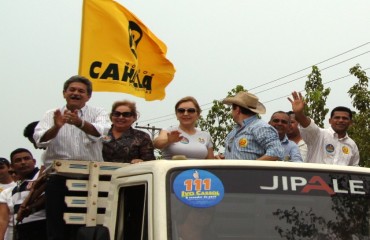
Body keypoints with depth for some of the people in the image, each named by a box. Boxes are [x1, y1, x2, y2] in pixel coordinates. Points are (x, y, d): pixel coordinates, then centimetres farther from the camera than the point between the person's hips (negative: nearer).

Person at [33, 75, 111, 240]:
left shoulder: (98, 113, 8)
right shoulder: (52, 115, 10)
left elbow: (99, 132, -15)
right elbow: (40, 139, -8)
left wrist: (79, 123, -35)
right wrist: (56, 127, -29)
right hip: (58, 178, 1)